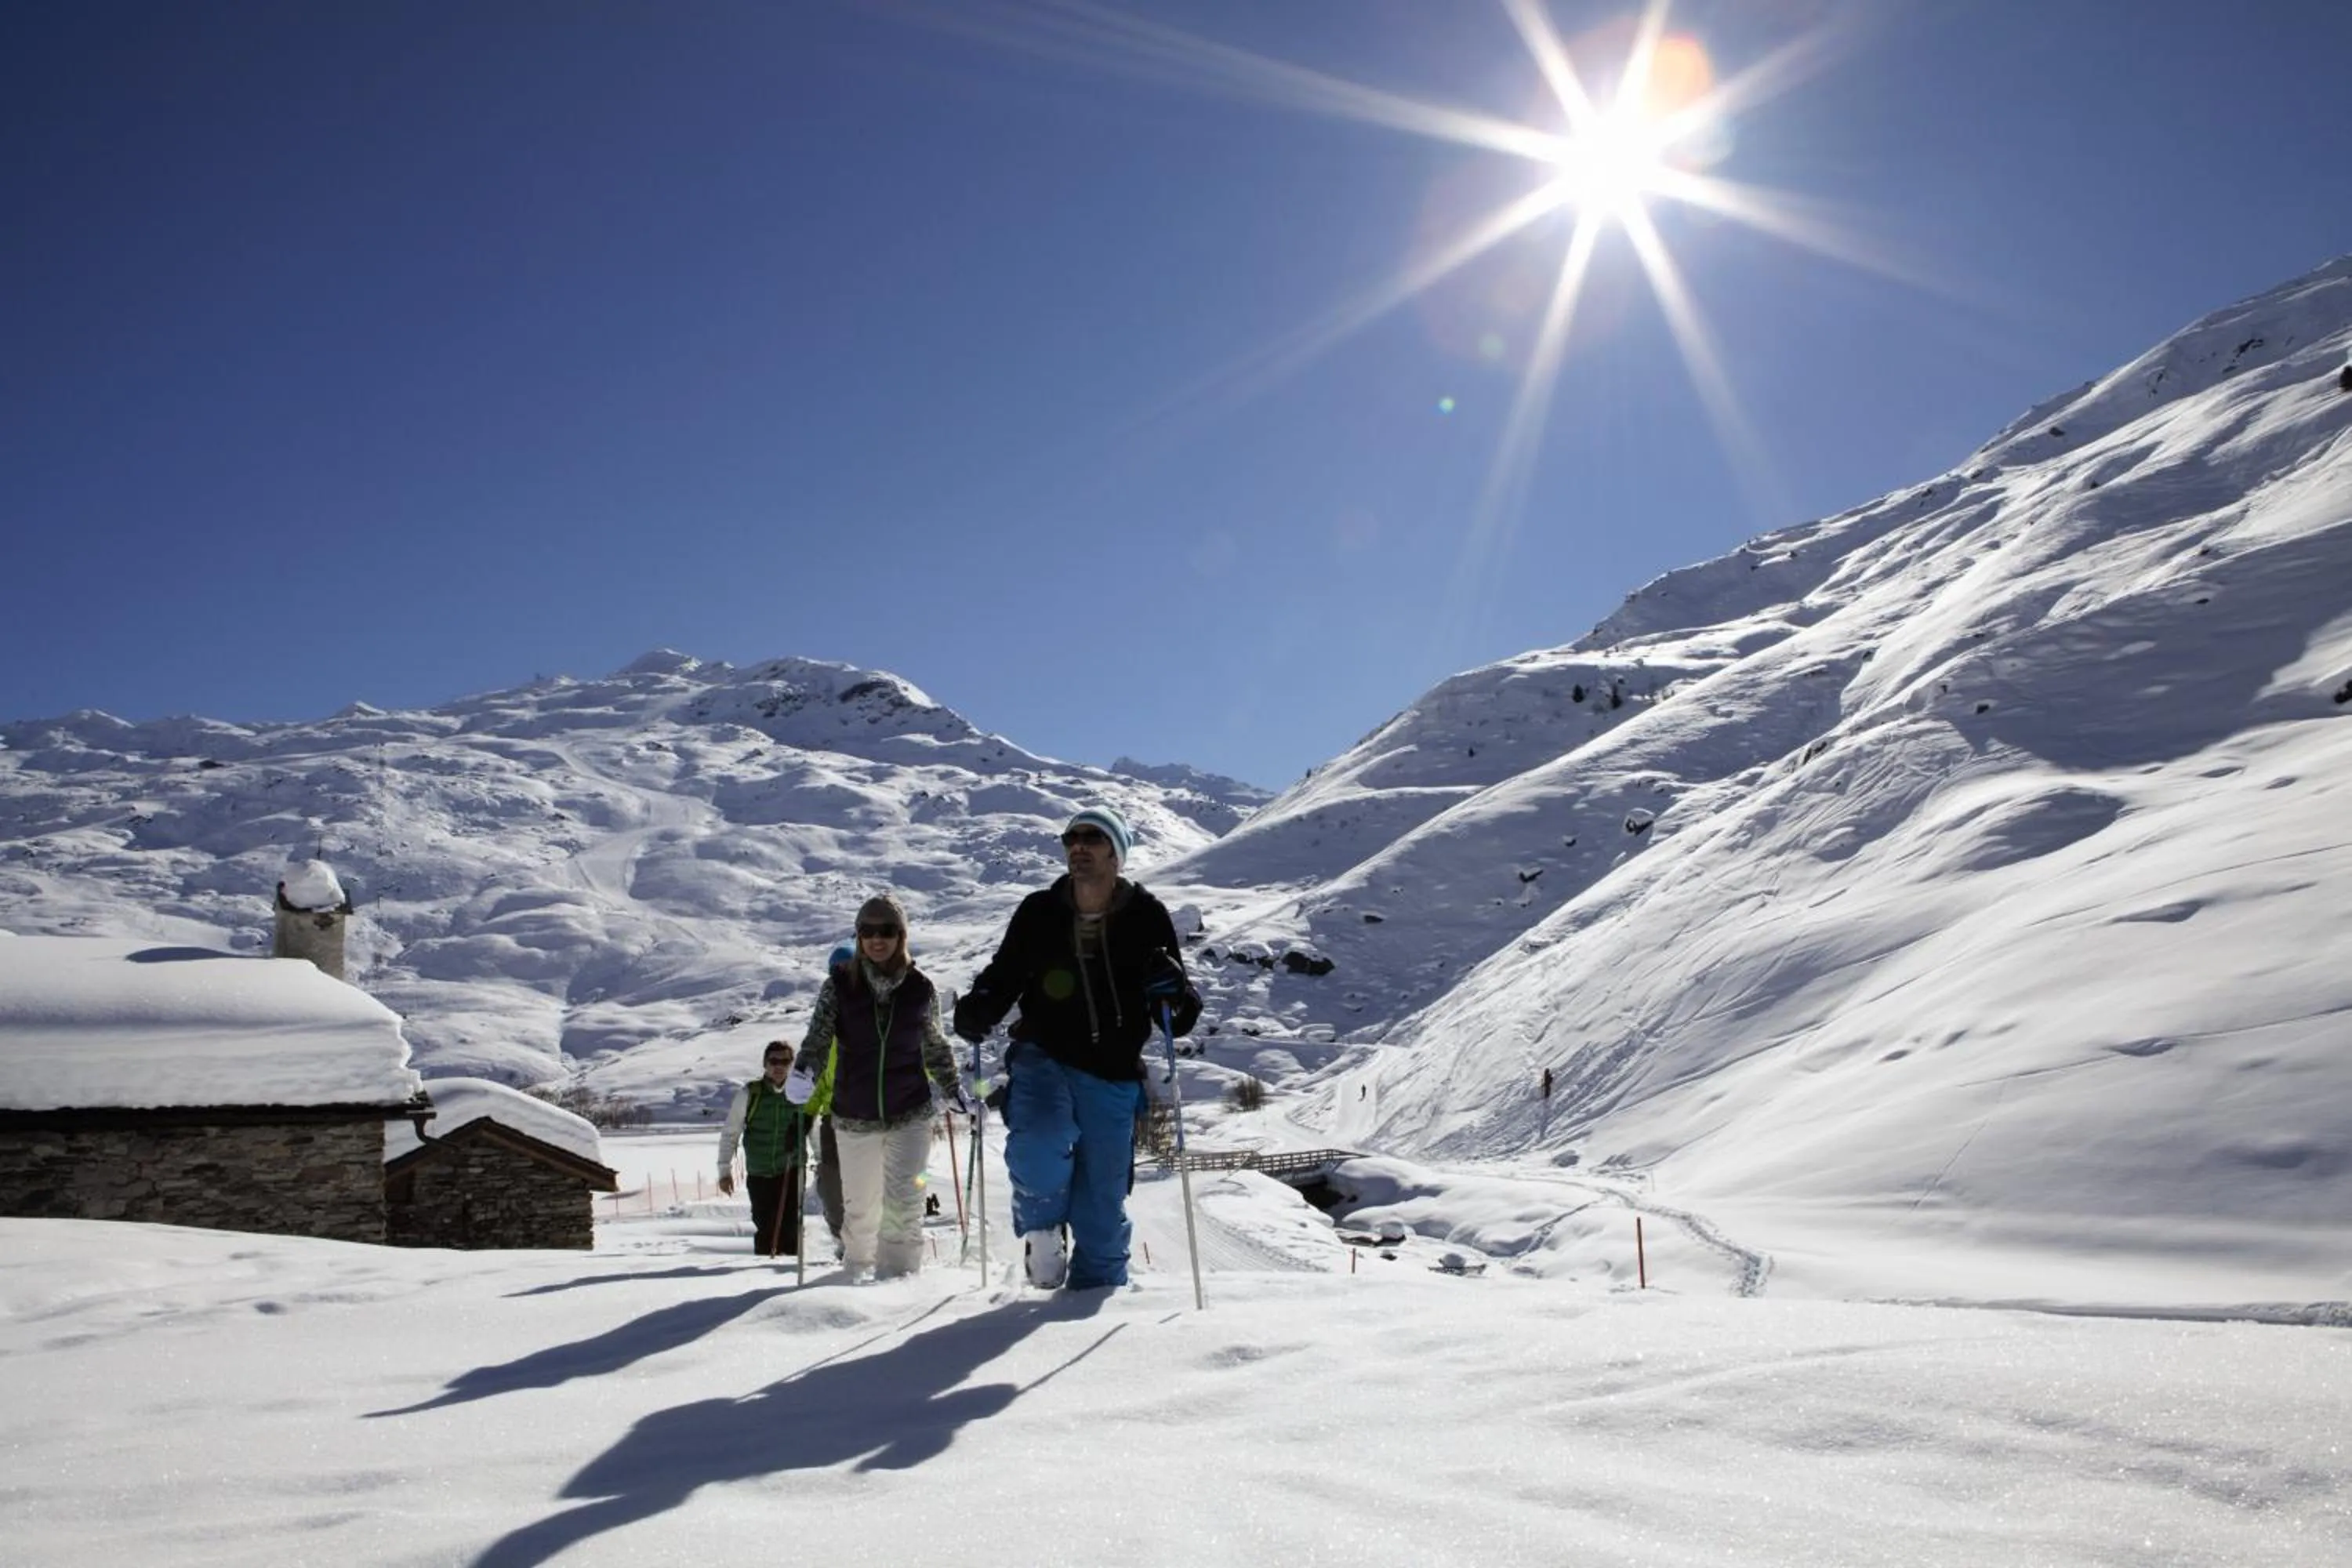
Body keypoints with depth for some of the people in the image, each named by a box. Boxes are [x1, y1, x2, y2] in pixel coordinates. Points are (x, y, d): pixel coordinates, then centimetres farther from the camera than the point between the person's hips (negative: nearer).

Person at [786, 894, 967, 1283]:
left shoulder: (920, 988, -1)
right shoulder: (840, 985, -4)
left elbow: (936, 1046, 12)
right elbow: (818, 1036, -11)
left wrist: (954, 1091, 12)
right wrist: (803, 1073, -29)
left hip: (909, 1113, -1)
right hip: (855, 1116, 1)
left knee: (902, 1195, -14)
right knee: (860, 1202, 13)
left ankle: (900, 1266, 0)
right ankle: (858, 1263, 38)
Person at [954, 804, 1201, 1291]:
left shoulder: (1147, 918, -3)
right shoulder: (1038, 913, -2)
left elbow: (1179, 1018, 0)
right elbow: (1004, 977, 13)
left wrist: (1176, 993, -23)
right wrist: (978, 1009, -9)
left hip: (1112, 1079, 1)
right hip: (1043, 1060, 0)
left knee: (1102, 1205, 8)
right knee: (1038, 1152, -28)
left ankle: (1096, 1290, 35)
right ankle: (1042, 1224, 5)